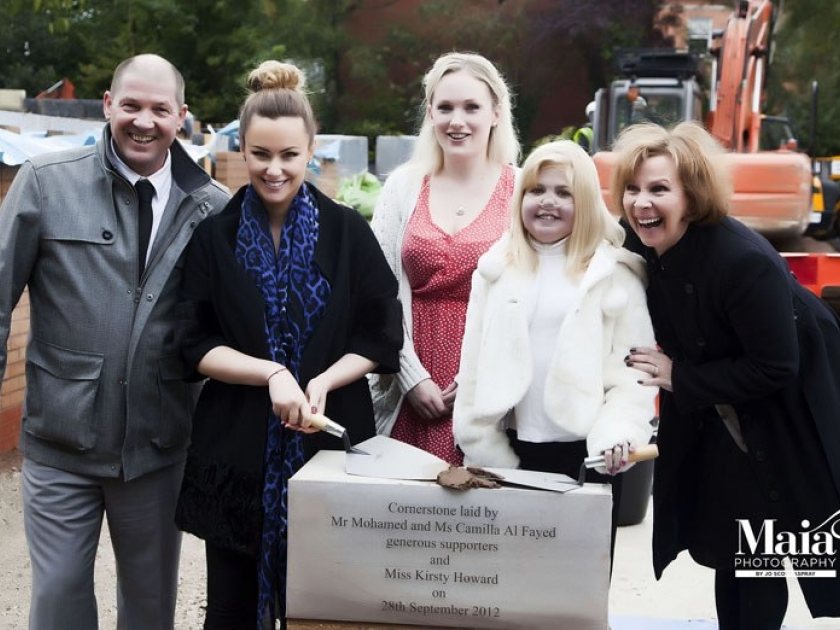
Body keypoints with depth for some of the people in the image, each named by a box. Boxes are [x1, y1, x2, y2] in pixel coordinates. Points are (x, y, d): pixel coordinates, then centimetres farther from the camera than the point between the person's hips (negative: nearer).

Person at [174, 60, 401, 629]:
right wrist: (272, 372, -17)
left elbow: (381, 339, 1)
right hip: (237, 448, 1)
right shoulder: (215, 236, 2)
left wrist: (321, 382, -15)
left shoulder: (347, 231, 1)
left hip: (330, 440, 0)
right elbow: (197, 347, -1)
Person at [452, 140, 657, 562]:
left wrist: (618, 433, -20)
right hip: (511, 450, 2)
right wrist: (483, 448, 0)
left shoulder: (616, 272, 0)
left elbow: (633, 369, -5)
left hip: (586, 452, -2)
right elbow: (475, 368, 6)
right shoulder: (496, 268, 8)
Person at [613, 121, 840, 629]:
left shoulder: (743, 259, -31)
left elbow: (775, 369, -28)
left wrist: (679, 378, -23)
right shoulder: (640, 249, -10)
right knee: (736, 556, 15)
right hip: (723, 422, 7)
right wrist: (652, 368, -11)